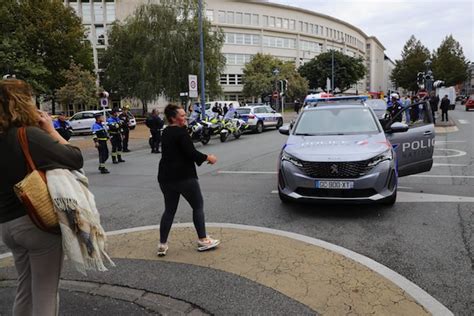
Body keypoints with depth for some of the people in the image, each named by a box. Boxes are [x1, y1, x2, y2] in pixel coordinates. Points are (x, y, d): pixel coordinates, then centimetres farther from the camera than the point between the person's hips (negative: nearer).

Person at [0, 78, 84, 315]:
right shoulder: (30, 135, -19)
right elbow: (76, 159, -15)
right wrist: (51, 130, -6)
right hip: (39, 221, -8)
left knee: (25, 288, 23)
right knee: (45, 292, 6)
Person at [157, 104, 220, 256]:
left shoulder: (166, 133, 13)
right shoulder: (180, 132, -14)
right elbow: (191, 153, -20)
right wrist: (208, 158, -5)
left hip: (166, 177, 8)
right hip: (184, 176, -8)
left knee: (169, 210, 14)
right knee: (198, 206, 7)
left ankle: (163, 244, 13)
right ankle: (203, 240, 13)